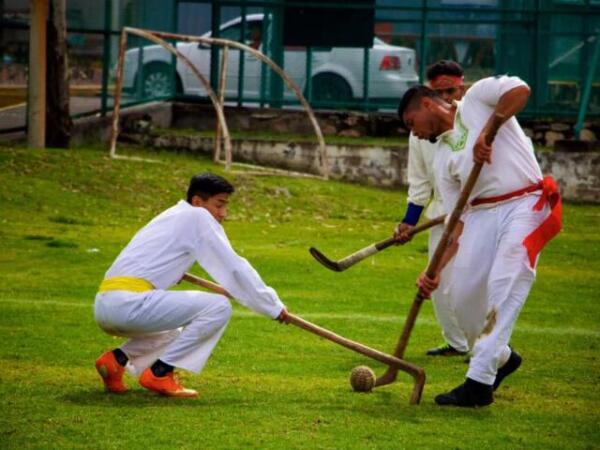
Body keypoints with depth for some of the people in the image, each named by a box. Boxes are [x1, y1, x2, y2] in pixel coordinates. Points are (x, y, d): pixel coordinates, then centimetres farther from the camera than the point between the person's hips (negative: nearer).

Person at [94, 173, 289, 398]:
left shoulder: (171, 215, 26)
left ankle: (117, 358, 8)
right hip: (129, 302, -9)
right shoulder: (198, 217, 0)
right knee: (219, 308, -10)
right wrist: (273, 306, 1)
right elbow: (235, 268, -3)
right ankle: (159, 372, -10)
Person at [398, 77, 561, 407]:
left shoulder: (477, 98, 6)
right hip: (482, 215, 7)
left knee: (503, 289, -17)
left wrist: (487, 132, -16)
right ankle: (499, 358, 24)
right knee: (462, 293, 0)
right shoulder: (442, 159, 18)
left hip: (525, 206, -7)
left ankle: (479, 382, -20)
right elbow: (458, 220, 12)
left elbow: (520, 90, -13)